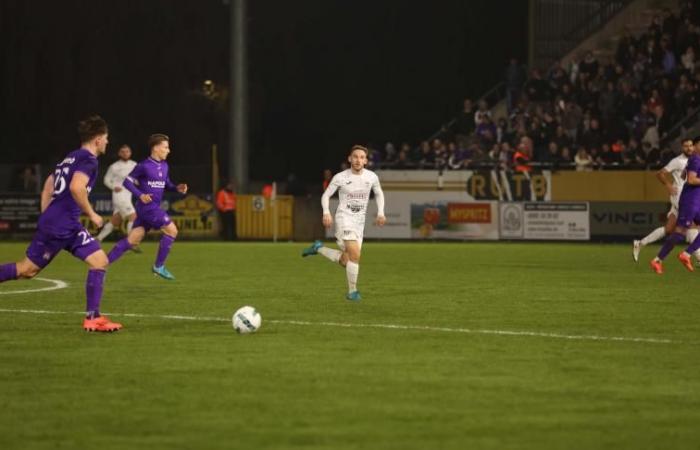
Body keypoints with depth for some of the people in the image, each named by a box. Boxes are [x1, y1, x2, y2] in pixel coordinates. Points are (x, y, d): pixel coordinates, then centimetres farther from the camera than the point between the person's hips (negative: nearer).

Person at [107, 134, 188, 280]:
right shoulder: (144, 166, -11)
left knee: (132, 240, 6)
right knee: (171, 230, -11)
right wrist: (140, 195, -18)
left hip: (154, 207, 8)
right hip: (147, 206, -8)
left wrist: (177, 187, 3)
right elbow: (127, 181, -6)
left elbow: (166, 185, 23)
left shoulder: (164, 166, 12)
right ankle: (159, 266, -2)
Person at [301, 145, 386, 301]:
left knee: (345, 261, 4)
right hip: (344, 218, -5)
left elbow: (379, 194, 18)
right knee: (355, 254, -21)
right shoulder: (340, 178, -8)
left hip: (360, 221, 5)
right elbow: (326, 195, 1)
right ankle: (352, 291, -8)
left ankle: (319, 248, 28)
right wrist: (326, 213, -16)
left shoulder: (372, 177, 0)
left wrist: (380, 212, 3)